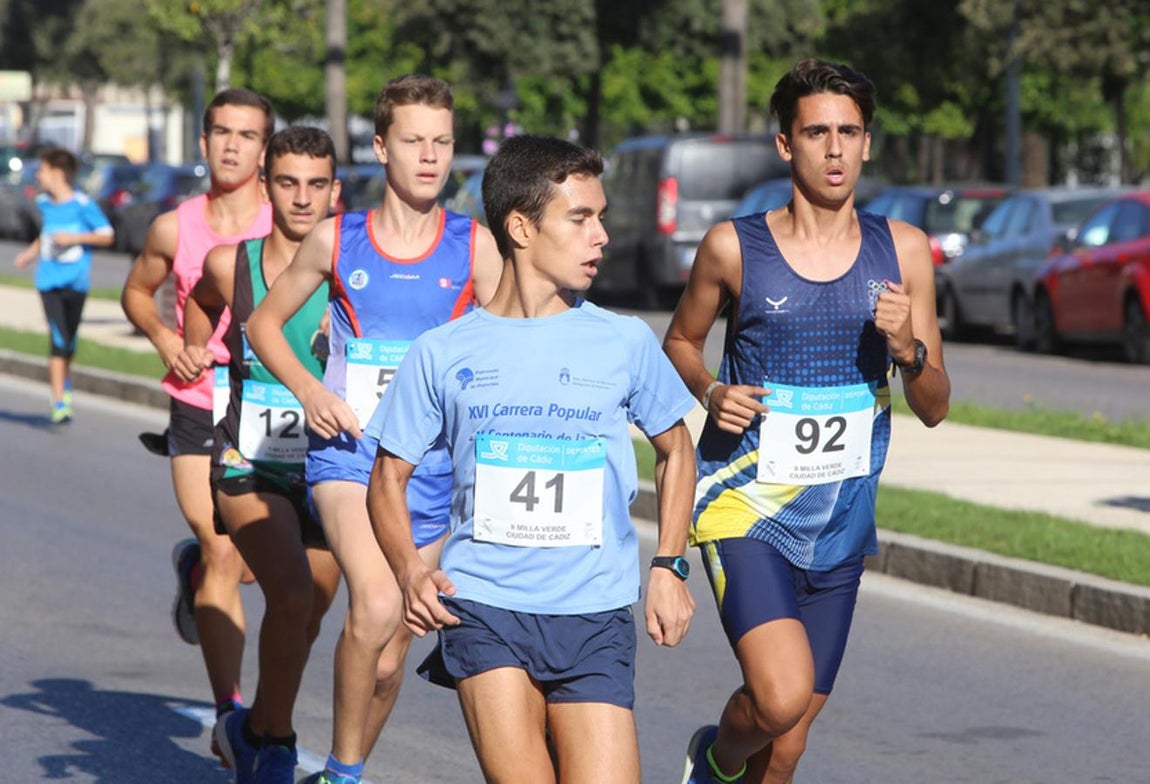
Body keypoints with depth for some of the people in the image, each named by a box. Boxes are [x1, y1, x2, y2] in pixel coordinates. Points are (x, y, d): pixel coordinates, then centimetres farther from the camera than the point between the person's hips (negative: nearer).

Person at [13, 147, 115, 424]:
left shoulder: (82, 204, -8)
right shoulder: (43, 203, 7)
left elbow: (107, 235, -8)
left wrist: (74, 238, -17)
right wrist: (30, 253, 11)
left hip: (76, 281, -2)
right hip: (50, 280, 2)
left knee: (69, 341, 10)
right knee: (58, 339, -11)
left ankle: (64, 382, 38)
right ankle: (59, 402, -11)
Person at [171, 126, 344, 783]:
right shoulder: (230, 265, -1)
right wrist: (193, 348, 13)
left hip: (329, 471, 2)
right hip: (251, 467, -2)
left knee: (306, 620, 12)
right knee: (292, 595, -25)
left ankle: (254, 731, 40)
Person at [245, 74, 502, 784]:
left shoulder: (475, 246, 1)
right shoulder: (336, 239, 2)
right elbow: (265, 322, 14)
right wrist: (309, 390, -2)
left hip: (431, 467, 2)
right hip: (347, 450, -2)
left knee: (389, 657, 10)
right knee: (376, 606, -28)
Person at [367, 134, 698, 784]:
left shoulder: (626, 342, 4)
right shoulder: (443, 354, 3)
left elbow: (675, 448, 19)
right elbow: (389, 476, 11)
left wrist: (670, 566, 9)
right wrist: (410, 569, -6)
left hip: (596, 614, 1)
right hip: (483, 605, -1)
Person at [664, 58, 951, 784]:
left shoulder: (902, 250, 3)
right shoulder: (734, 247, -5)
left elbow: (935, 408, 6)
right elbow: (680, 342, 14)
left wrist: (908, 348, -14)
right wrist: (712, 392, -7)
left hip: (841, 525, 4)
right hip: (748, 508, -4)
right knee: (782, 694, -25)